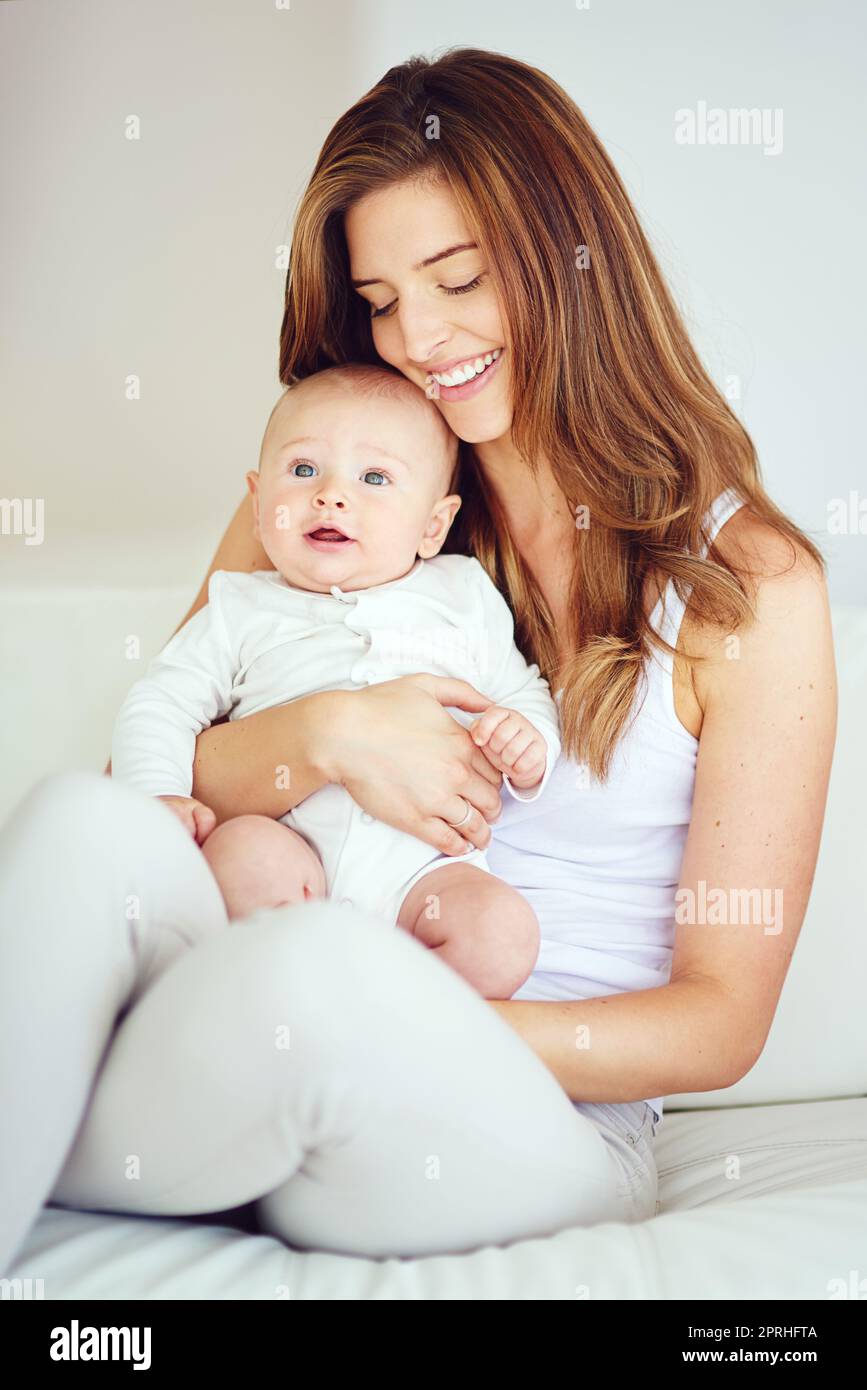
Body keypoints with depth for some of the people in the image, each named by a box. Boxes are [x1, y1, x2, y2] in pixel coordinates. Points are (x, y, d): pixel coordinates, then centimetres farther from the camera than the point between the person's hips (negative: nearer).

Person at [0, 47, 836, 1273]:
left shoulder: (749, 583, -1)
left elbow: (722, 1018, -2)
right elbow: (140, 773, 6)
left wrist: (409, 1033, -16)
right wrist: (323, 733, -15)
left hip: (554, 1129, -2)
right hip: (301, 1060, 3)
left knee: (319, 969, -36)